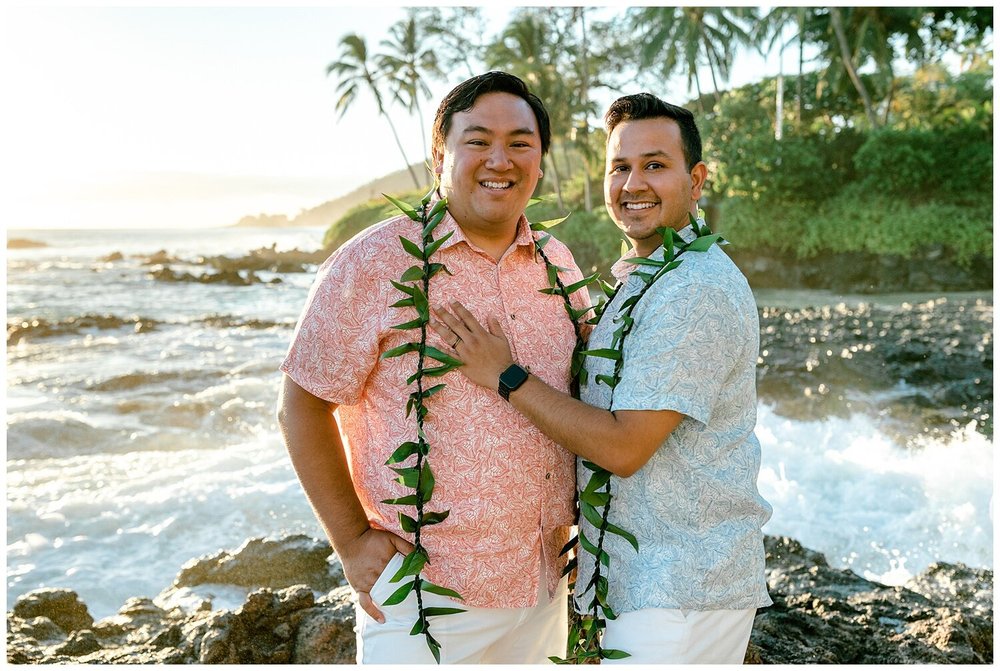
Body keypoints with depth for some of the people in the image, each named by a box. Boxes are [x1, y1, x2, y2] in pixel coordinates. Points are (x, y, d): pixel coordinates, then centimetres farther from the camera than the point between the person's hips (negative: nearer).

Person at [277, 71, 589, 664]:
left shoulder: (558, 265, 6)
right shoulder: (376, 263, -10)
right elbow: (302, 408, -8)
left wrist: (571, 515, 10)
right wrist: (352, 541, -11)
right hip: (423, 592, -5)